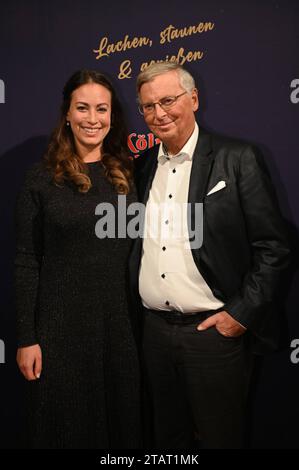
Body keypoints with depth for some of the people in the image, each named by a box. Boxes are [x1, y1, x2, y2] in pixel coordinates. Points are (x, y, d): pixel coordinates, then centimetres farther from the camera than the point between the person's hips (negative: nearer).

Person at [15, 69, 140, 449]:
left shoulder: (126, 175, 4)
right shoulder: (42, 178, -5)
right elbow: (26, 263, -5)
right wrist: (26, 338, -8)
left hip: (119, 322, 3)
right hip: (61, 325, -2)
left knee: (119, 419, 16)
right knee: (66, 423, 14)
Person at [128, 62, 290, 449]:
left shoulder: (238, 159, -7)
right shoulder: (143, 166, 8)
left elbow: (272, 247, -9)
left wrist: (241, 314, -12)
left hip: (215, 330, -4)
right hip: (155, 329, 5)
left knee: (219, 437, 13)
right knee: (168, 436, 20)